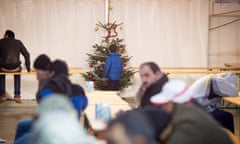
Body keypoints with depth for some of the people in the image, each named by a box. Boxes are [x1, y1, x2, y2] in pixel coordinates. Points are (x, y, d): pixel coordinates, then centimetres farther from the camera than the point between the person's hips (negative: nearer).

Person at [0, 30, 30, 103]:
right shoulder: (18, 42, 15)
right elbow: (27, 55, 12)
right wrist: (28, 68, 20)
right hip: (15, 68, 1)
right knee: (18, 70, 38)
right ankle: (17, 95, 29)